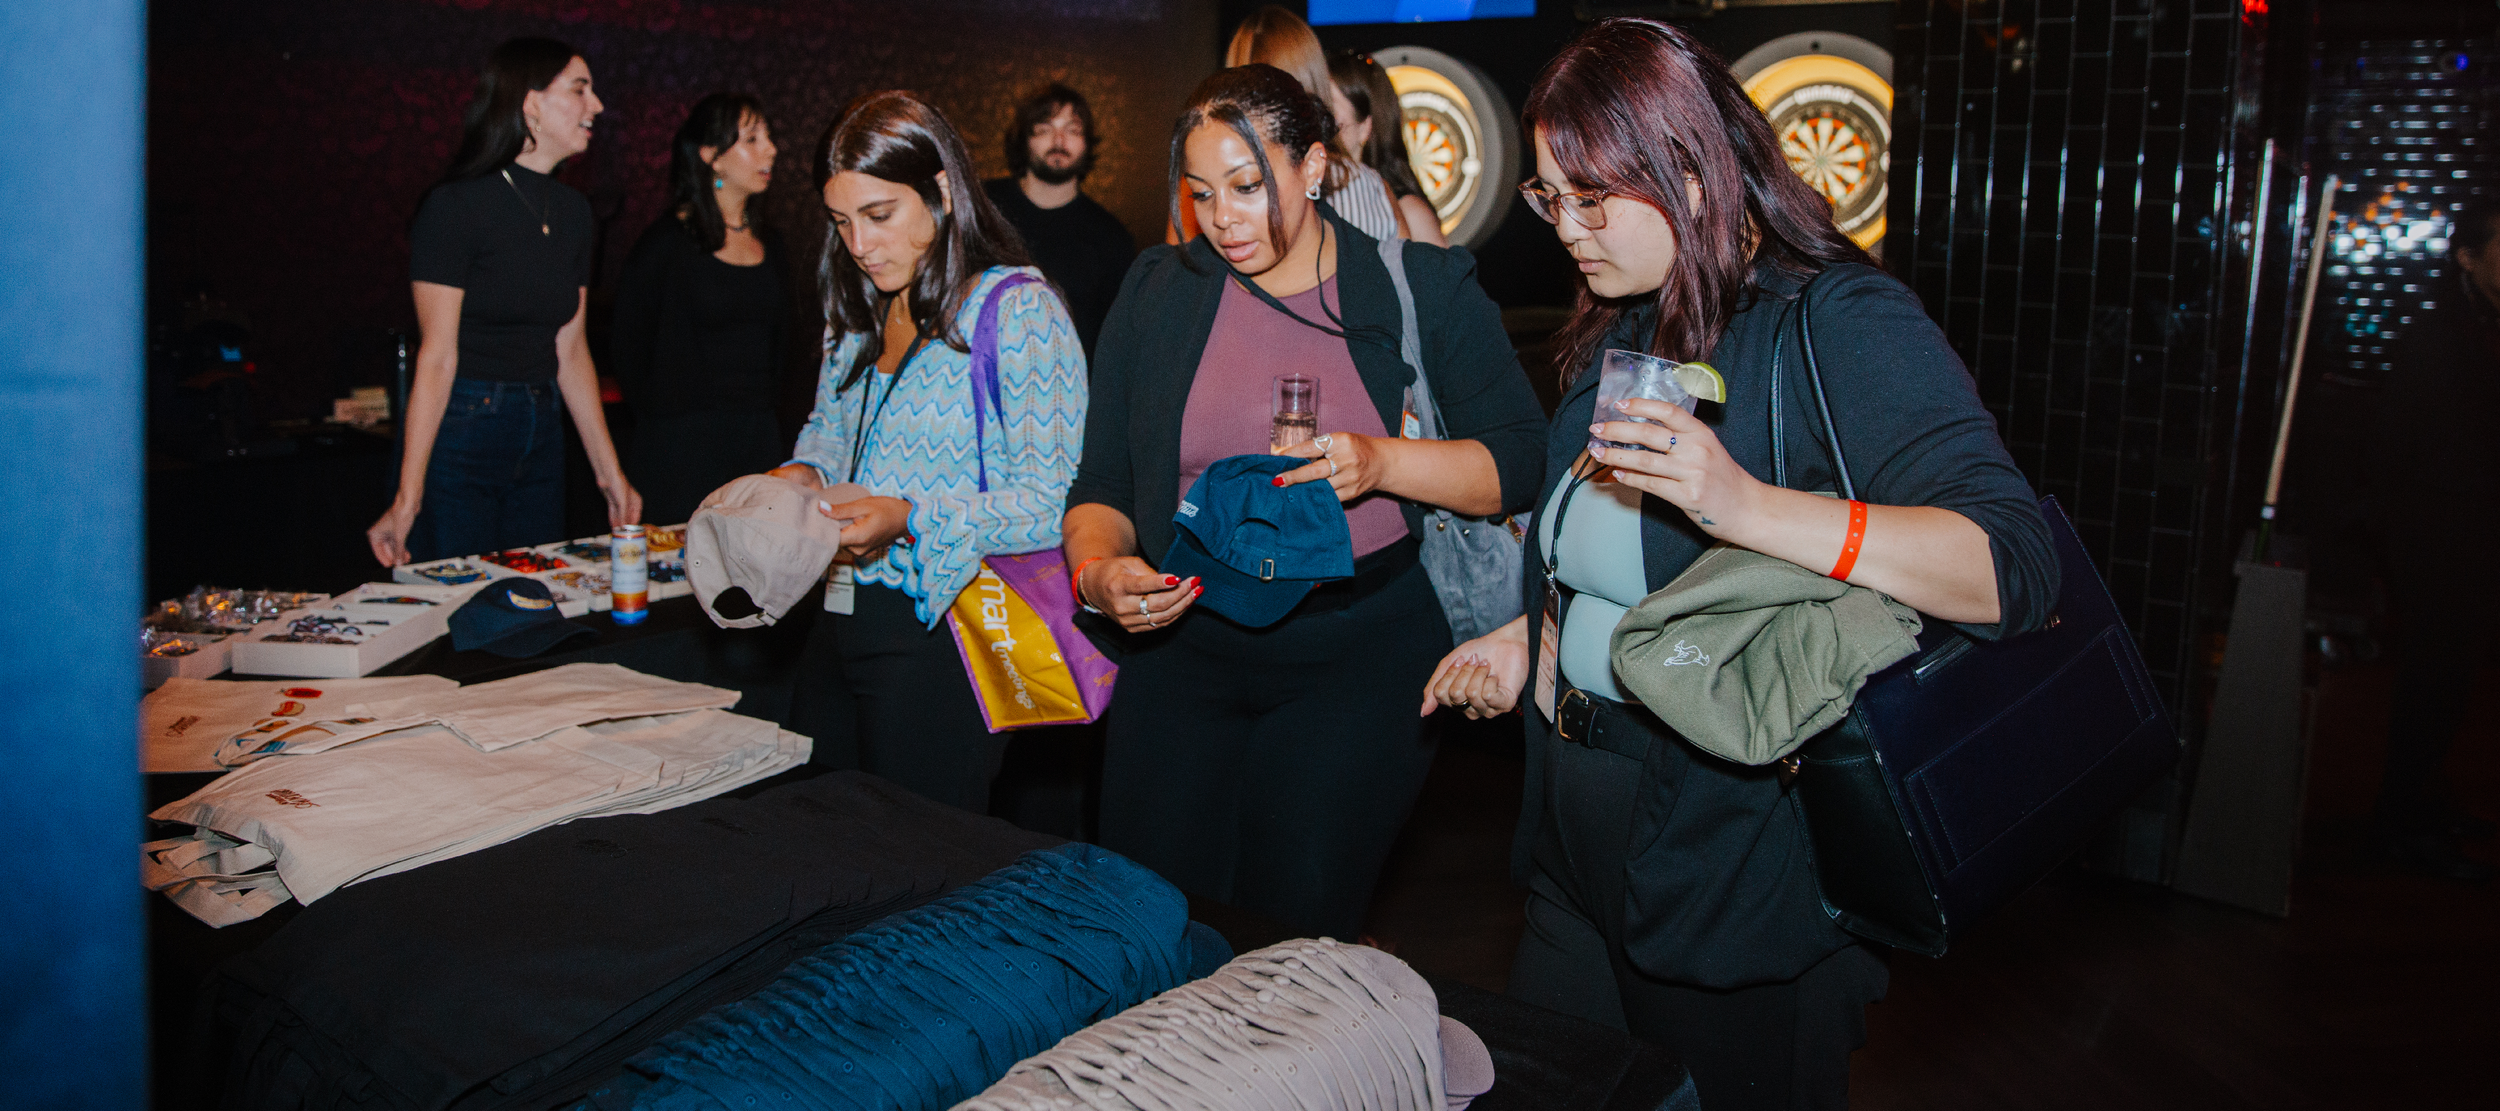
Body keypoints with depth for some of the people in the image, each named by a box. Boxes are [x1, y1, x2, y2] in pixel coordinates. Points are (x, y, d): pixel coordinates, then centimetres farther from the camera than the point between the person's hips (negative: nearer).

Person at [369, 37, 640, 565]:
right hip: (456, 437, -6)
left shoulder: (572, 210, 9)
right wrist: (408, 496, -18)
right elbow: (437, 357, -15)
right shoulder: (457, 206, -11)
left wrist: (609, 472, 10)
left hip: (539, 439, 7)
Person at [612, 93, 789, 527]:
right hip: (686, 441, -5)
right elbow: (629, 345, -4)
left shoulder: (769, 246, 13)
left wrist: (766, 407, 12)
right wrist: (659, 412, -2)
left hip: (760, 440, 6)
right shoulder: (667, 243, -5)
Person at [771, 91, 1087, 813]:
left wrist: (912, 520, -25)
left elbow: (1054, 502, -17)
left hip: (942, 637, -8)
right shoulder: (860, 313, 12)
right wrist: (805, 472, 5)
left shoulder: (1017, 310, -13)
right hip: (838, 623, 8)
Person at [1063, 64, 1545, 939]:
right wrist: (1097, 570, -14)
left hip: (1364, 648, -2)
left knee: (1298, 917, -6)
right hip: (1185, 648, 3)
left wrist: (1382, 464, -19)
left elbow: (1520, 460, -3)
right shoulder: (1155, 294, 7)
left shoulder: (1424, 288, 1)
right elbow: (1102, 484, 7)